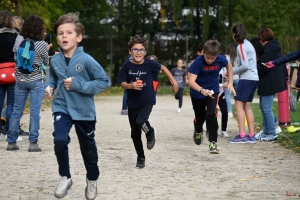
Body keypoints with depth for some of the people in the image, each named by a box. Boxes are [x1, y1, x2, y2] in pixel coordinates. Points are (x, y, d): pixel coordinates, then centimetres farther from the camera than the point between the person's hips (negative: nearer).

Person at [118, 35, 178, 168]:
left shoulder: (150, 64, -12)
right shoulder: (127, 65, -10)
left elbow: (163, 68, 7)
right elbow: (122, 84, -3)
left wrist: (174, 81, 8)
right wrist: (131, 85, -24)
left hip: (147, 100, -2)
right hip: (132, 103, 2)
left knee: (140, 121, -30)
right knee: (135, 133, 8)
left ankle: (150, 132, 5)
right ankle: (140, 157, 30)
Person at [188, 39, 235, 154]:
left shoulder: (221, 60, -18)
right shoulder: (198, 62, -28)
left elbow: (229, 66, 7)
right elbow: (191, 81, -35)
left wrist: (230, 83, 2)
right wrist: (202, 90, -52)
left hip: (213, 91, 1)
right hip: (197, 93, -1)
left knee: (211, 114, -21)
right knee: (200, 118, 15)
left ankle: (213, 143, -13)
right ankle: (198, 131, 51)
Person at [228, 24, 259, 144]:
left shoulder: (241, 46, -10)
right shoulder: (248, 44, 17)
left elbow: (245, 65, -17)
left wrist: (232, 72, -6)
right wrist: (233, 72, 11)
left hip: (246, 79, -9)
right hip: (254, 79, 9)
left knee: (238, 105, -8)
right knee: (247, 107, 10)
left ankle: (242, 136, -13)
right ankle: (251, 136, 8)